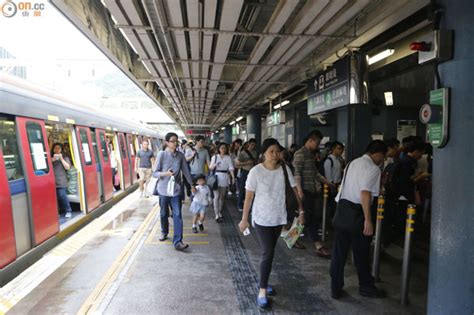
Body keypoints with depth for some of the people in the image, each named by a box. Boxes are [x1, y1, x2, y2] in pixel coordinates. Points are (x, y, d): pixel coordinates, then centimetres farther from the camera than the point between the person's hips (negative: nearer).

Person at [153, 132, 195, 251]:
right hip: (163, 189, -1)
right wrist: (165, 173, -27)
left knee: (177, 215, -6)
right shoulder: (161, 154, -8)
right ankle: (164, 232, 41)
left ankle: (177, 241, -6)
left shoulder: (180, 155, -1)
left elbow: (186, 171, 9)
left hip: (176, 189, 1)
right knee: (163, 213, 16)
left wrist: (192, 185, 14)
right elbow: (155, 173, -7)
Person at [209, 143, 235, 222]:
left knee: (222, 196, 11)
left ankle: (220, 212, 26)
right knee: (216, 196, -8)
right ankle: (217, 215, -8)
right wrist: (215, 165, -19)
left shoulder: (228, 158, 5)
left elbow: (231, 168, -3)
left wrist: (233, 177, -15)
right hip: (216, 178, -2)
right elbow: (210, 168, 2)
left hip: (225, 178, 2)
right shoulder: (215, 157, 3)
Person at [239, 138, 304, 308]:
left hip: (279, 218, 4)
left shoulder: (285, 169, -6)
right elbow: (248, 197, -10)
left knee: (269, 251, 16)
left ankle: (263, 281, 35)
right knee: (268, 253, -7)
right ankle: (262, 290, 8)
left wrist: (301, 212, -1)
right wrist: (244, 219, -7)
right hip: (262, 218, -4)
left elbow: (294, 191, 1)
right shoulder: (256, 171, -15)